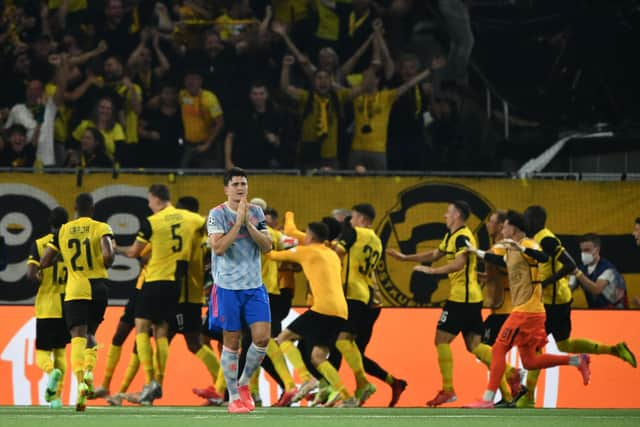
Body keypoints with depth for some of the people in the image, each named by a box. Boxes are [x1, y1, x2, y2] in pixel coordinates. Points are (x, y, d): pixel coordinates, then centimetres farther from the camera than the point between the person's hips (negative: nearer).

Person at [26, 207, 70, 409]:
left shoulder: (39, 244, -2)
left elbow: (31, 275, -11)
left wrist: (43, 283, 9)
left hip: (46, 307, -2)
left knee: (42, 351, 7)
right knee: (60, 351, 16)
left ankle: (51, 371, -27)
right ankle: (57, 396, 7)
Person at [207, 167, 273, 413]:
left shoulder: (256, 213, 8)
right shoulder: (217, 214, -6)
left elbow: (267, 246, 1)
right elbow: (218, 247, -18)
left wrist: (249, 225, -11)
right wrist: (239, 222, -20)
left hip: (254, 286, 4)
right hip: (228, 287, -4)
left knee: (262, 337, -6)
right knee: (231, 342, 1)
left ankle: (244, 384, 17)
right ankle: (234, 398, 11)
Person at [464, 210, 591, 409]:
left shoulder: (527, 245, -13)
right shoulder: (511, 250, 16)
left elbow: (543, 257, -34)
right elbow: (503, 262, 38)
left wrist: (521, 248, -46)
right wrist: (477, 252, 45)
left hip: (527, 310, -10)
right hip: (524, 310, 10)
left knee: (498, 349, -9)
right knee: (530, 361, 11)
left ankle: (488, 399, -10)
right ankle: (577, 361, 14)